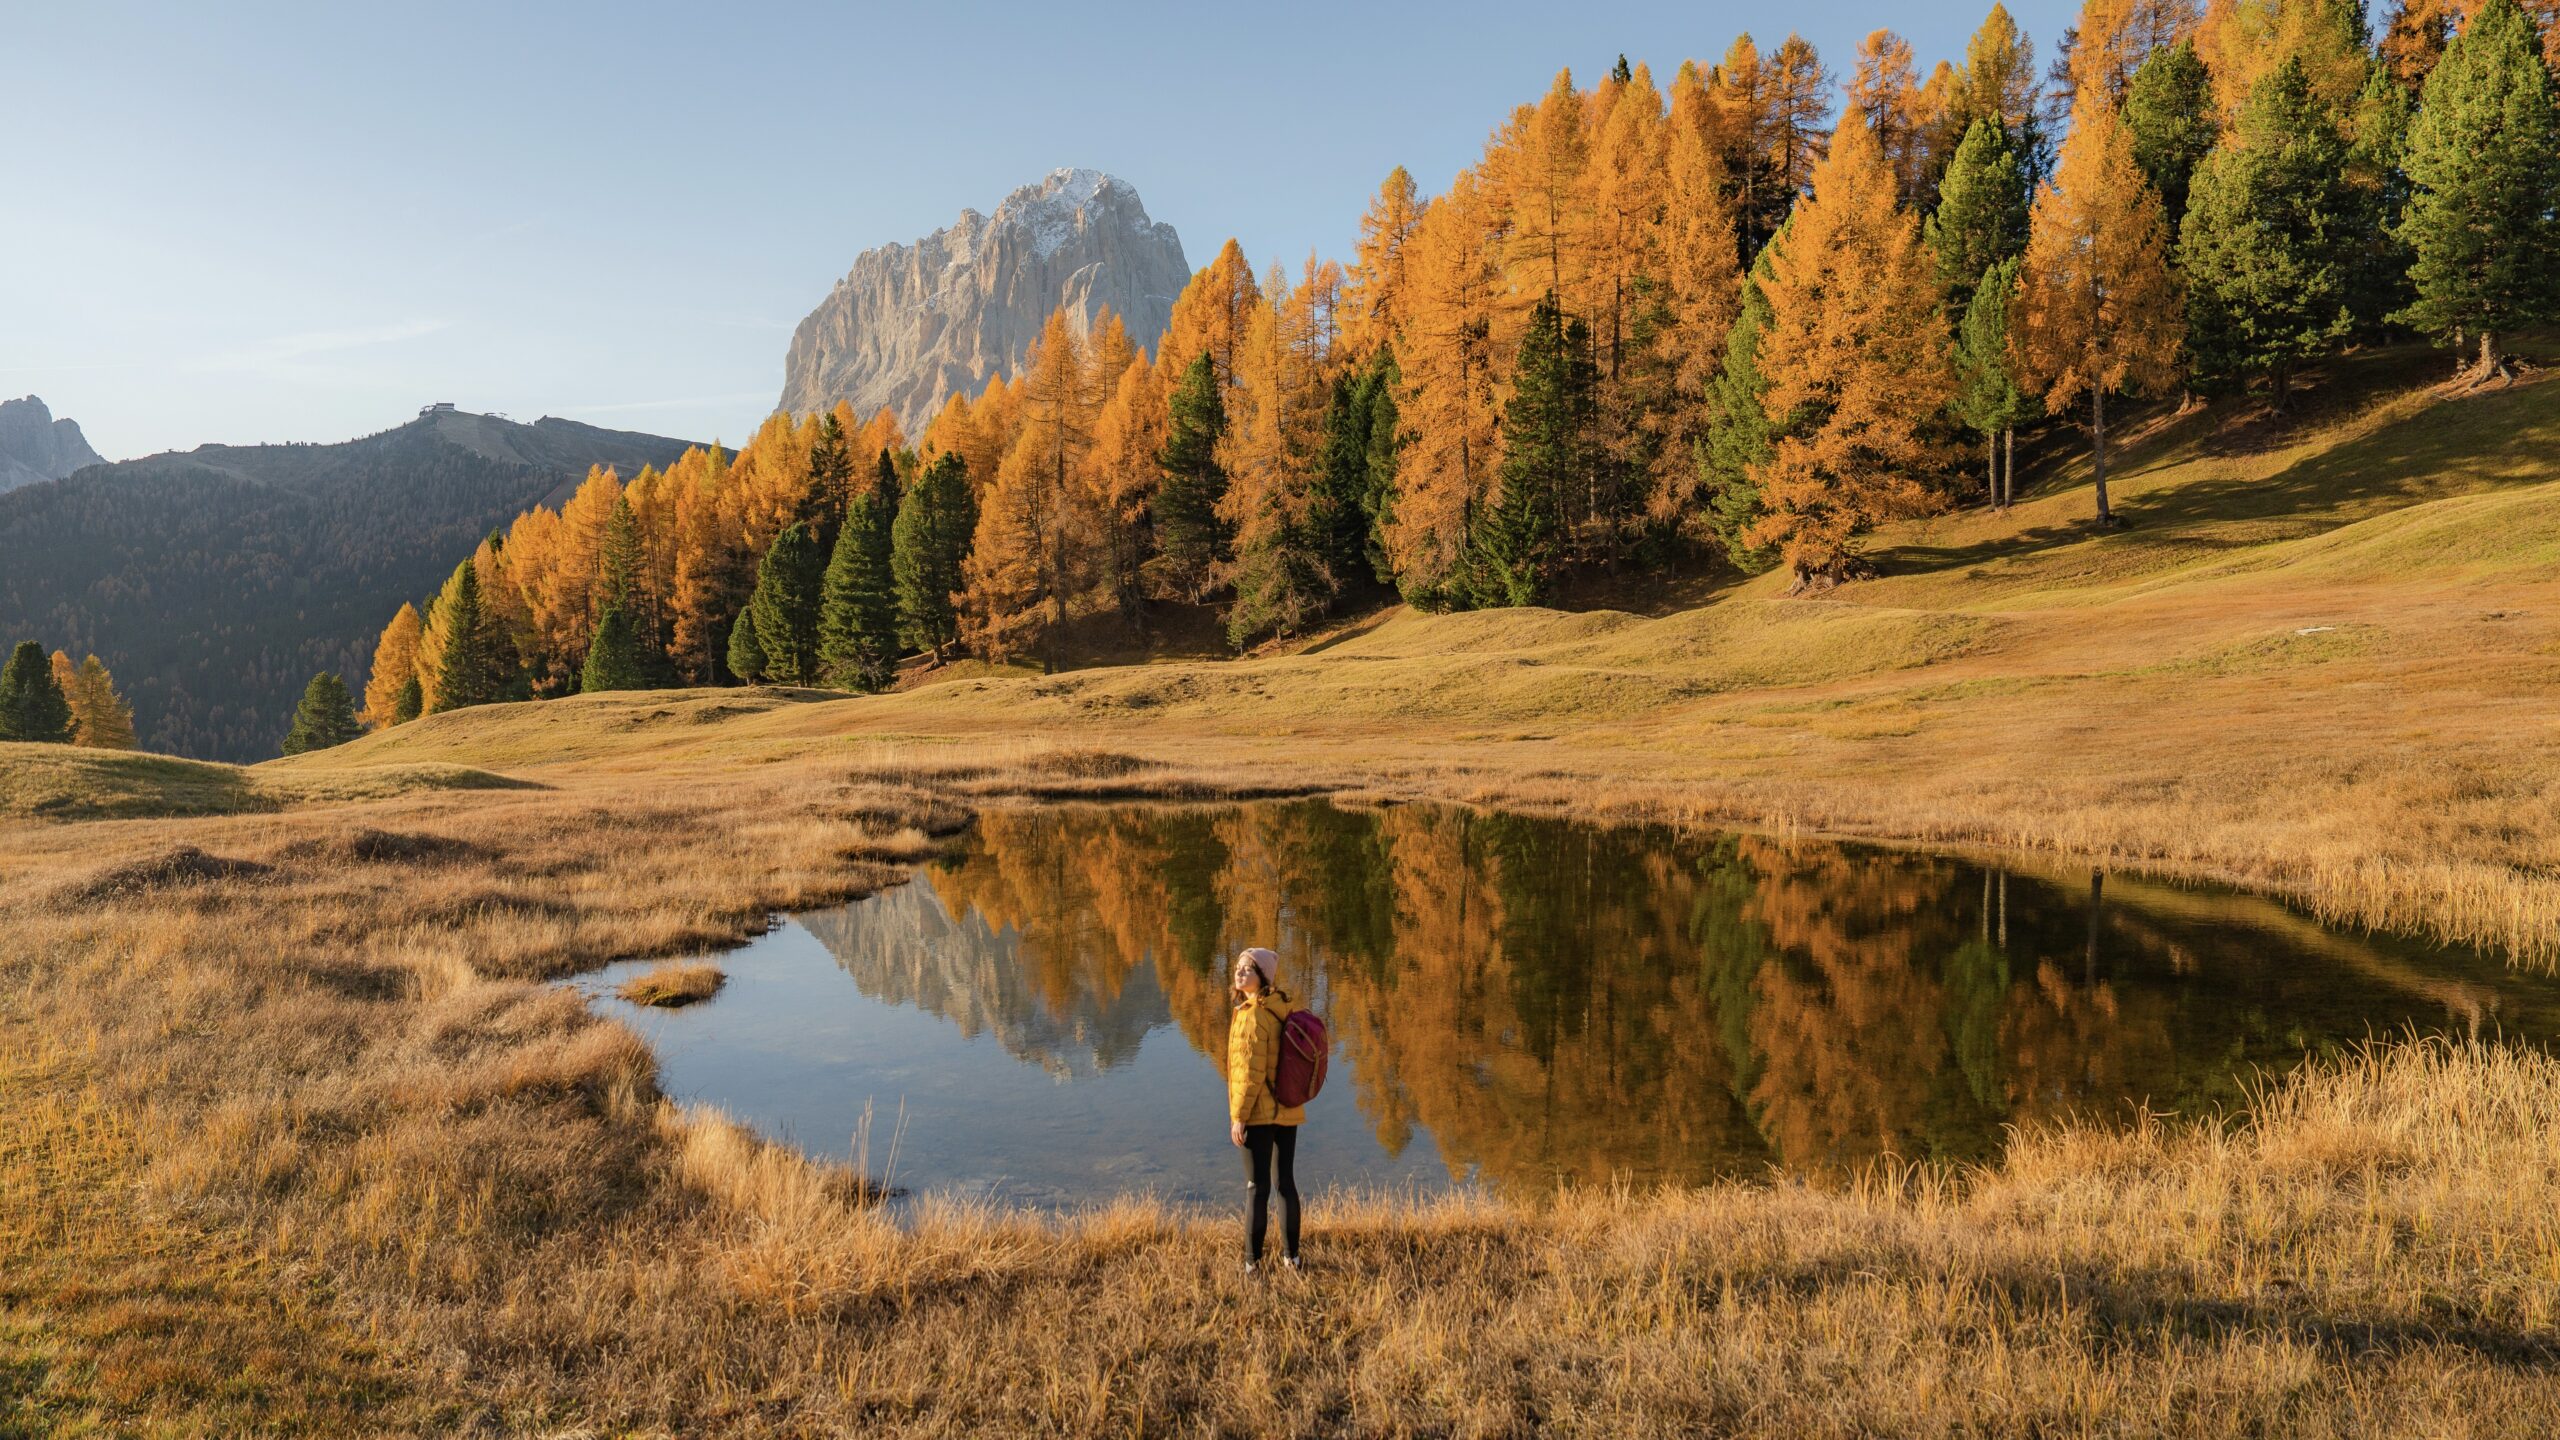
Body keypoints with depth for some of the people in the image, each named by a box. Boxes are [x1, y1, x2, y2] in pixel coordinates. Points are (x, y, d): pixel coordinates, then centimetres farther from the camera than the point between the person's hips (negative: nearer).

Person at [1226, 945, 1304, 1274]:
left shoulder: (1253, 1015, -18)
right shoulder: (1286, 1009, 5)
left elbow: (1251, 1072, -21)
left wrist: (1238, 1116, -16)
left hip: (1259, 1114, -7)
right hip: (1289, 1111, 7)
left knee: (1257, 1186, 1)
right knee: (1287, 1181, 15)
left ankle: (1253, 1260, 9)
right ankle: (1290, 1255, 23)